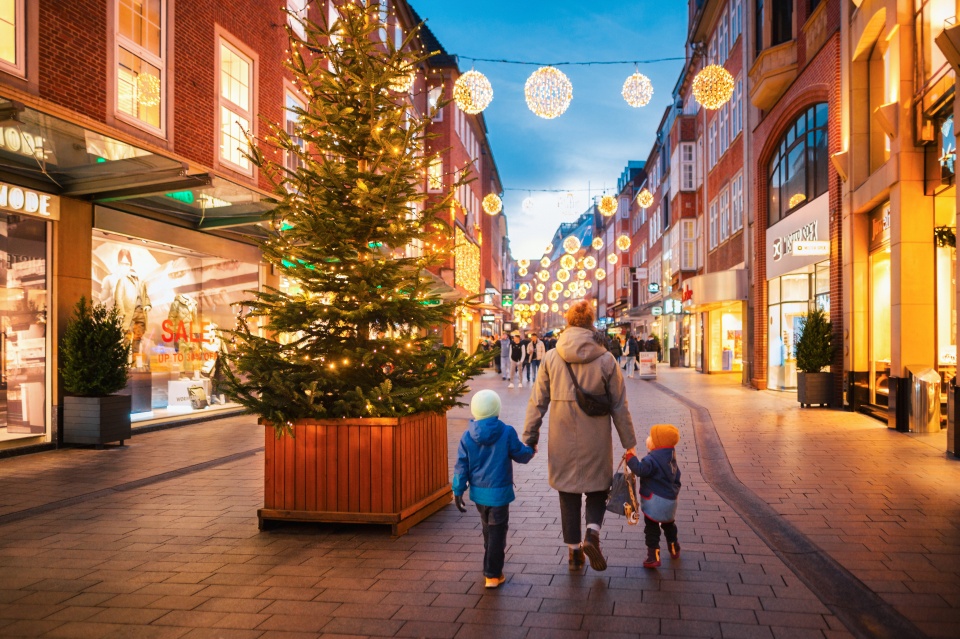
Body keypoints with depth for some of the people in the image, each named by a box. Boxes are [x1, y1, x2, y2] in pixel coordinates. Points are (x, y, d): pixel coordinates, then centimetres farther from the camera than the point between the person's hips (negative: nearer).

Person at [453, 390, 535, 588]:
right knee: (497, 532, 4)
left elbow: (461, 465, -2)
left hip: (478, 492, 5)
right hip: (499, 492, -4)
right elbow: (521, 455, -3)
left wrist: (458, 491, 4)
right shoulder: (507, 433, -14)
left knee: (488, 529, 23)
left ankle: (491, 565, 40)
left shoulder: (467, 436, -5)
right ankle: (493, 575, 5)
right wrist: (531, 450, 19)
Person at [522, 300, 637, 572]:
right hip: (596, 442, -1)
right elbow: (620, 406, -1)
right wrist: (629, 443, 8)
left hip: (562, 442, 1)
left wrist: (529, 437, 8)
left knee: (568, 495, 14)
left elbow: (538, 401, -2)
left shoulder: (551, 358, -5)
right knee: (597, 490, 17)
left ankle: (574, 552, 21)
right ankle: (592, 533, -6)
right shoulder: (606, 359, -6)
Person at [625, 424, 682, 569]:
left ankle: (653, 556, 2)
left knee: (651, 529, 0)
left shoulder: (653, 459, -24)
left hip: (654, 501, -9)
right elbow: (676, 476, 15)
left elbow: (640, 470, -34)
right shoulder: (670, 457, 6)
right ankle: (674, 550, 43)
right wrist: (675, 490, 28)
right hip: (670, 499, 9)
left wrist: (630, 457, -24)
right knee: (669, 525, 28)